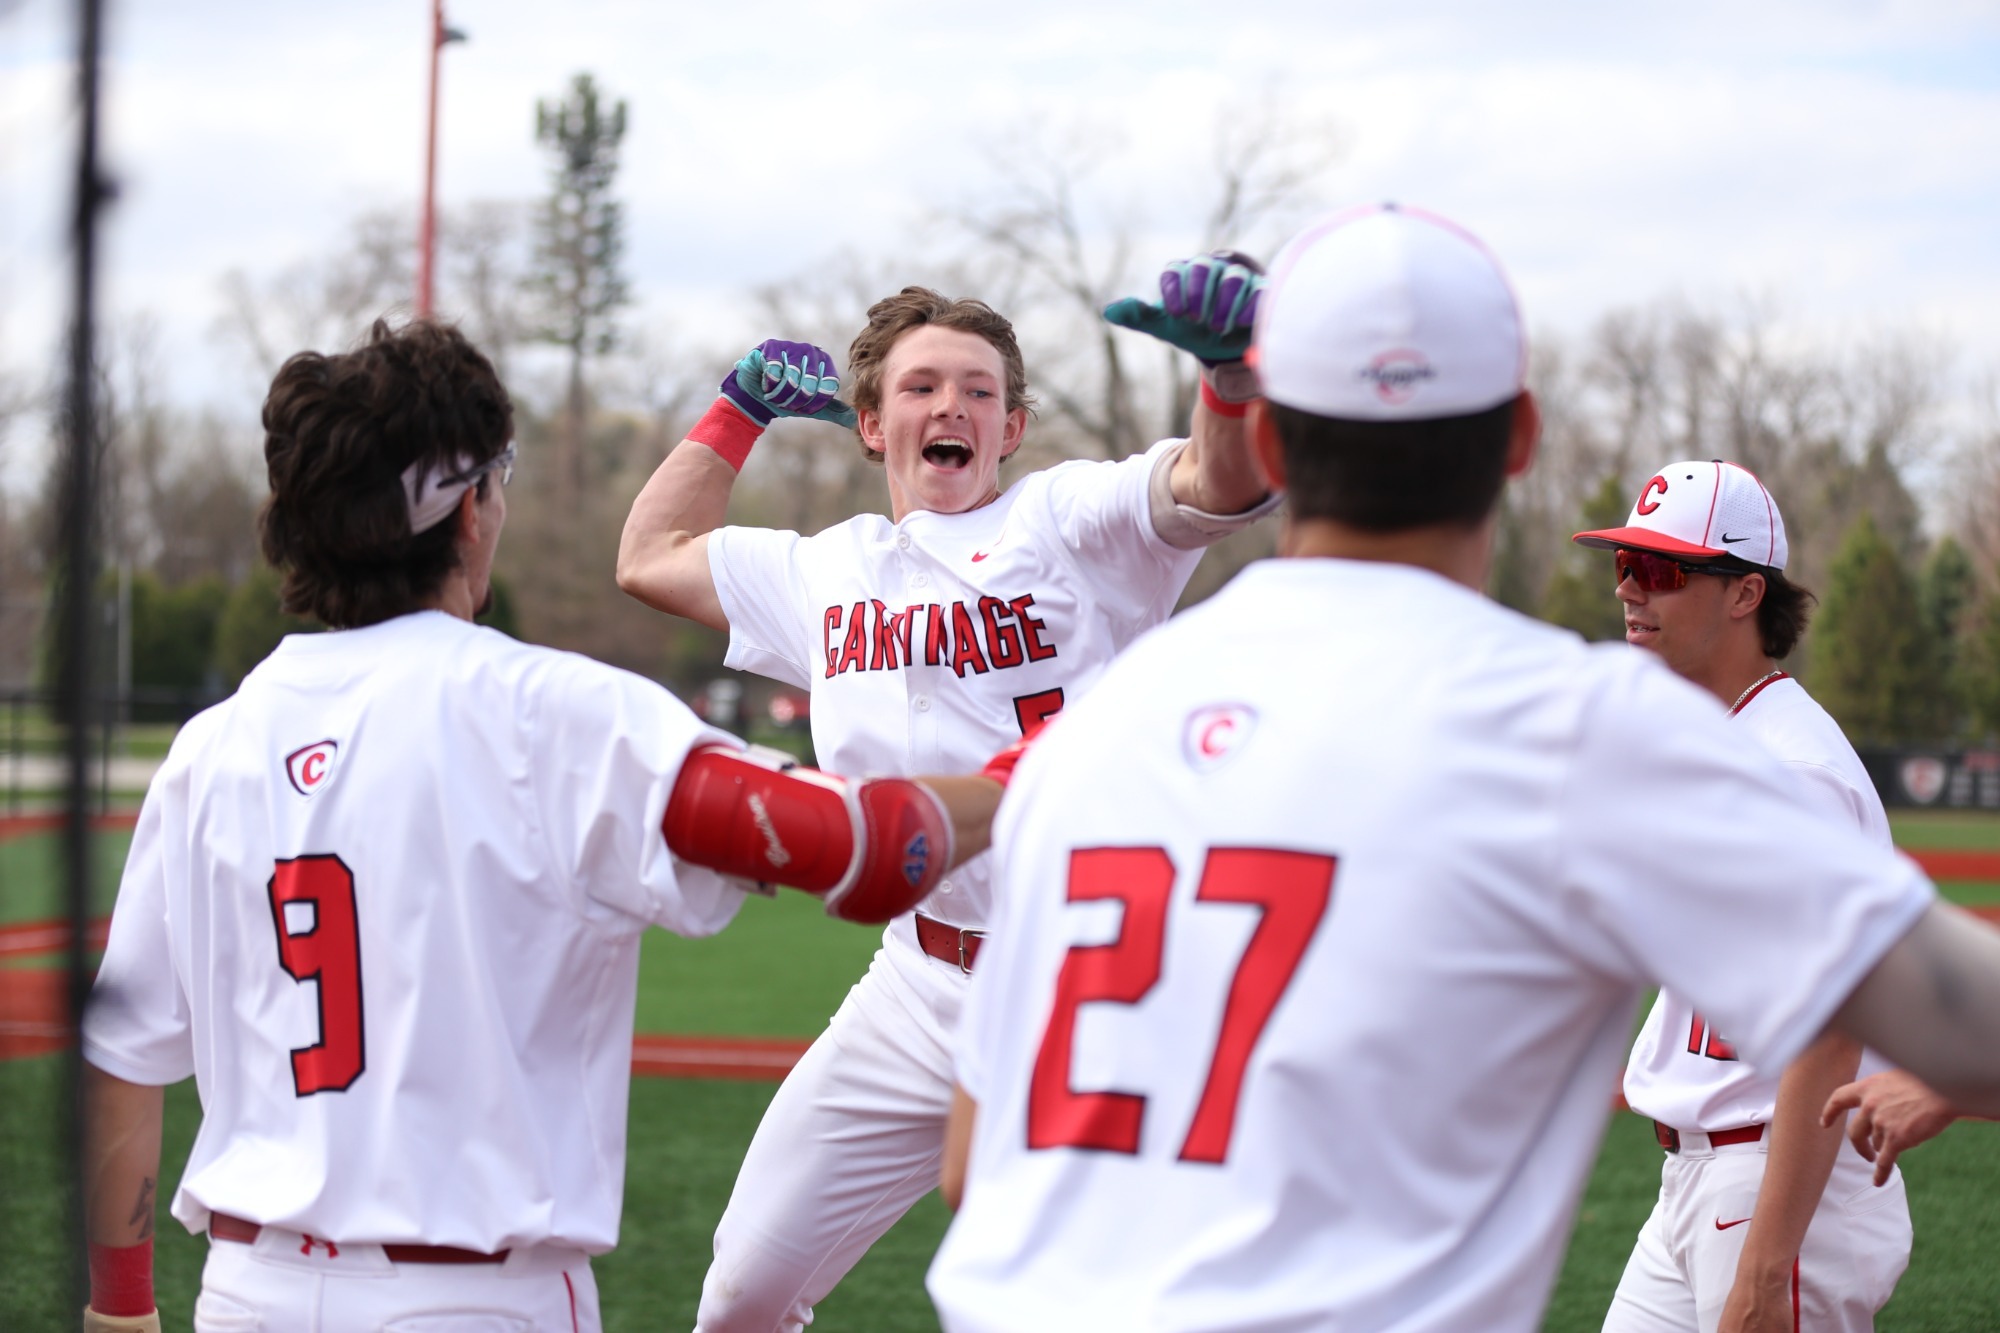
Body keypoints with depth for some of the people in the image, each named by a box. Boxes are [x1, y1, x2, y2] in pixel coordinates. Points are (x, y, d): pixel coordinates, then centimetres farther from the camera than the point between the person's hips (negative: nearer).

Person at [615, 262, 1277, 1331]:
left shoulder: (1069, 523, -1)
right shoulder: (826, 573, 16)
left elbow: (1223, 483, -18)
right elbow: (651, 556, 29)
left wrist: (1231, 360, -37)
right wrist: (744, 402, 27)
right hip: (921, 997, 5)